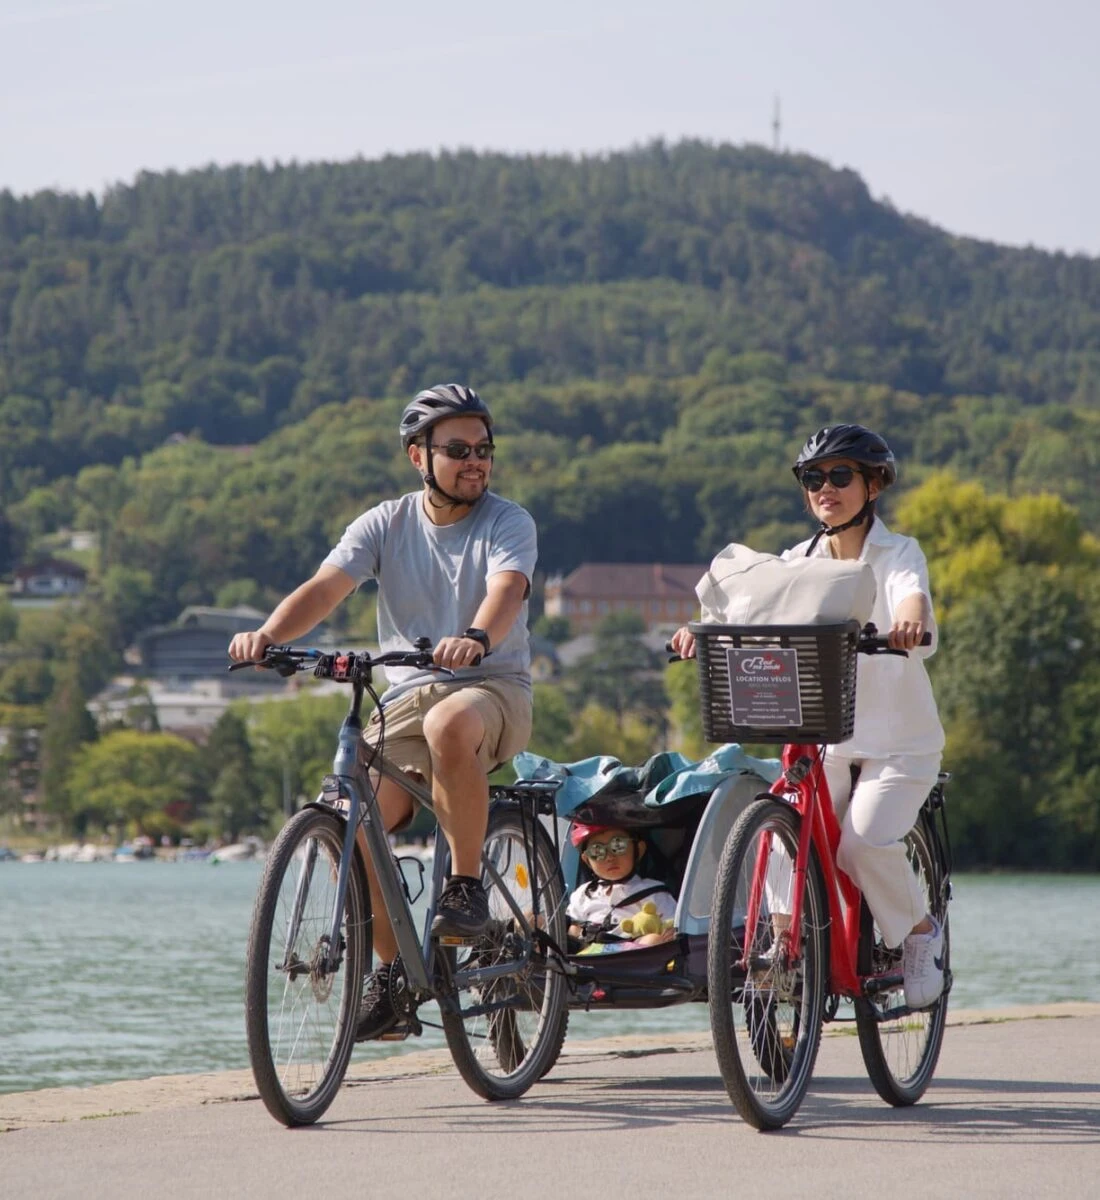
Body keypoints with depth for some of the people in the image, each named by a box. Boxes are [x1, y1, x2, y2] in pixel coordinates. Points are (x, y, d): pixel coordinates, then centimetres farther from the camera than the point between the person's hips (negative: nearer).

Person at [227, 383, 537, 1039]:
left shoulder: (508, 523, -3)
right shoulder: (386, 523, 5)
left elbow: (506, 589, -24)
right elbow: (325, 588, -9)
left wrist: (477, 639, -48)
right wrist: (269, 634, -31)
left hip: (495, 690, -3)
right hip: (407, 694, 4)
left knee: (448, 724, -40)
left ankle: (468, 887, -23)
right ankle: (390, 970, 1)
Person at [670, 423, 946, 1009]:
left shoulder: (898, 554, -6)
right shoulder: (801, 560, 6)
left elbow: (913, 596, -29)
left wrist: (909, 621, -53)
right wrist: (700, 628, -30)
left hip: (898, 740, -3)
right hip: (824, 735, 4)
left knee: (866, 841, -22)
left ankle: (918, 930, 4)